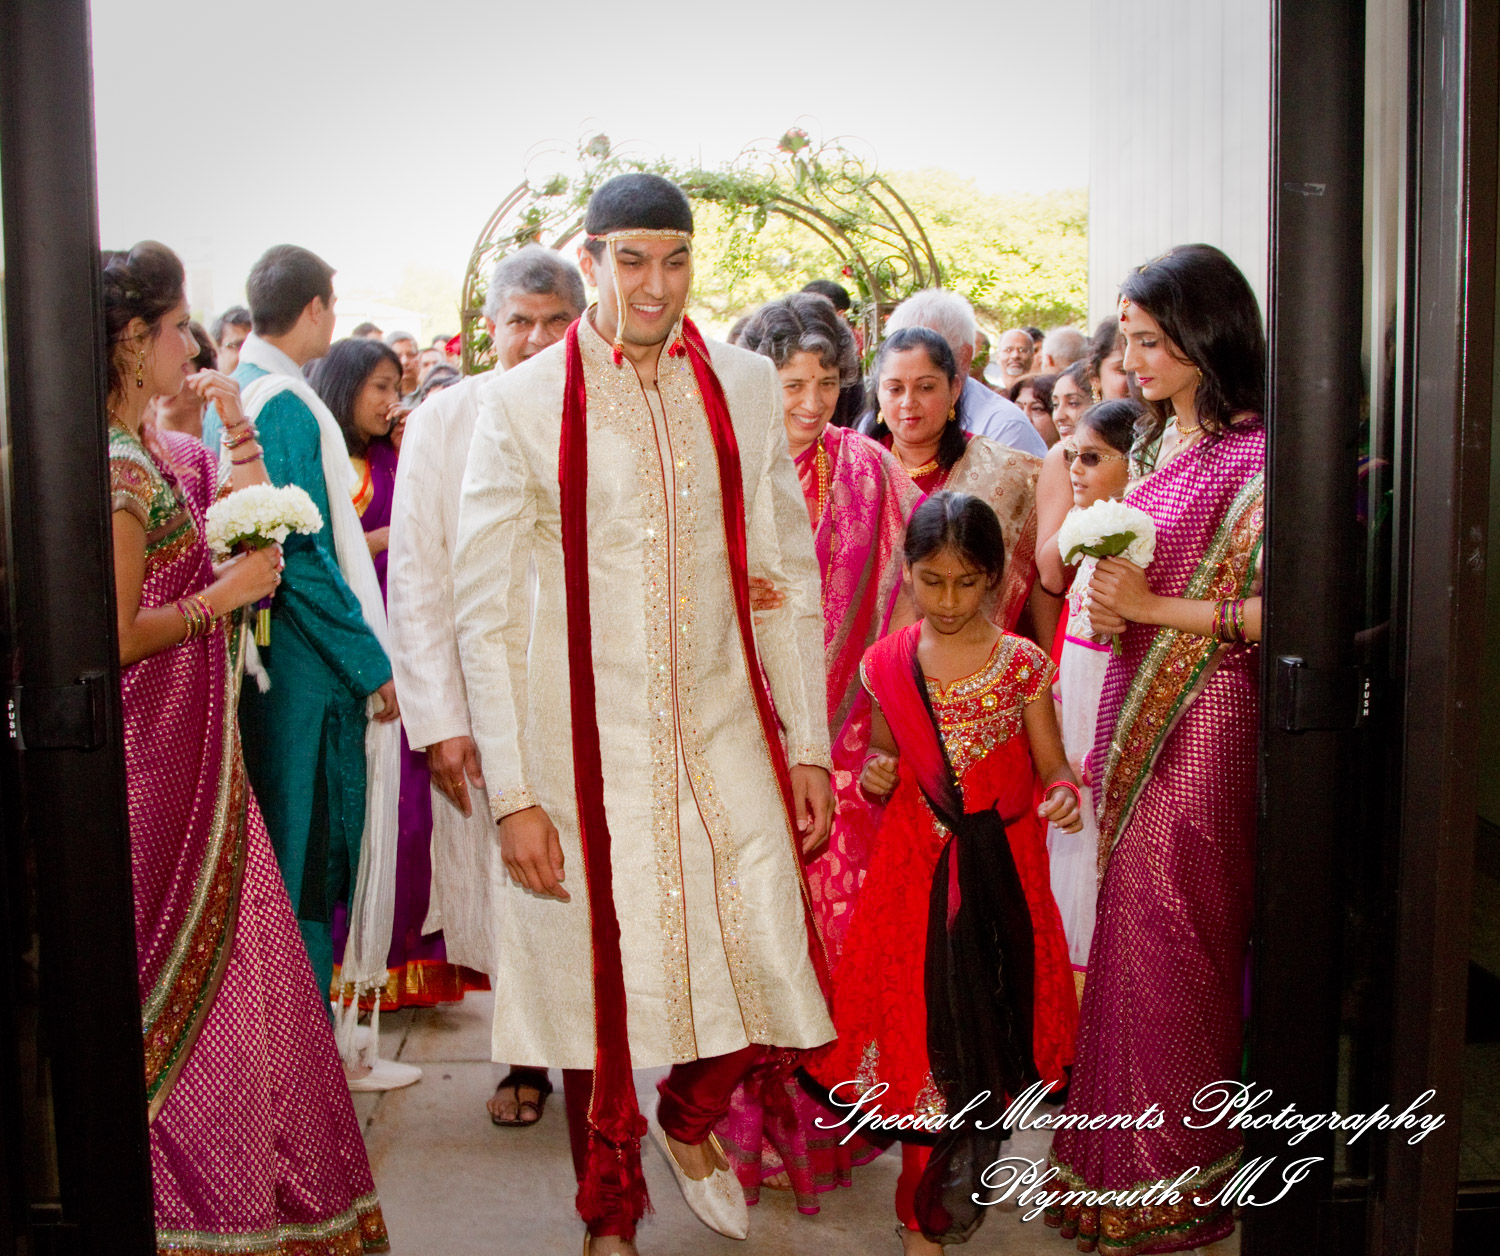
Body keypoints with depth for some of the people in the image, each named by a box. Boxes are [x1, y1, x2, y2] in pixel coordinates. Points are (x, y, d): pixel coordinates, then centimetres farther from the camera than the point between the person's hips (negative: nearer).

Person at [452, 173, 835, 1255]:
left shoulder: (746, 387, 4)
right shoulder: (524, 405, -5)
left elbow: (789, 575, 8)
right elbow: (486, 612, -5)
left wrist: (810, 746, 6)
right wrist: (513, 795, -9)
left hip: (728, 734, 3)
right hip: (591, 751, -2)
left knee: (767, 960, 0)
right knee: (606, 982, 8)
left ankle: (692, 1119, 35)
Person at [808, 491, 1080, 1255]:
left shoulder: (1021, 664, -3)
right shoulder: (887, 664, 3)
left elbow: (1052, 768, 1)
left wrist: (1065, 792, -21)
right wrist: (875, 776, -7)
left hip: (1000, 875, -1)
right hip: (913, 872, 1)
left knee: (982, 1028, 1)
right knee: (921, 1027, 1)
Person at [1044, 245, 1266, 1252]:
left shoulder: (1255, 459, -14)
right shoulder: (1169, 447, 13)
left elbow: (1273, 611, -20)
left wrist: (1153, 608, -17)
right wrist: (1111, 610, 4)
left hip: (1203, 718, -8)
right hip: (1137, 708, 8)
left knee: (1169, 933, -1)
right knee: (1132, 922, 11)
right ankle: (1126, 1149, 24)